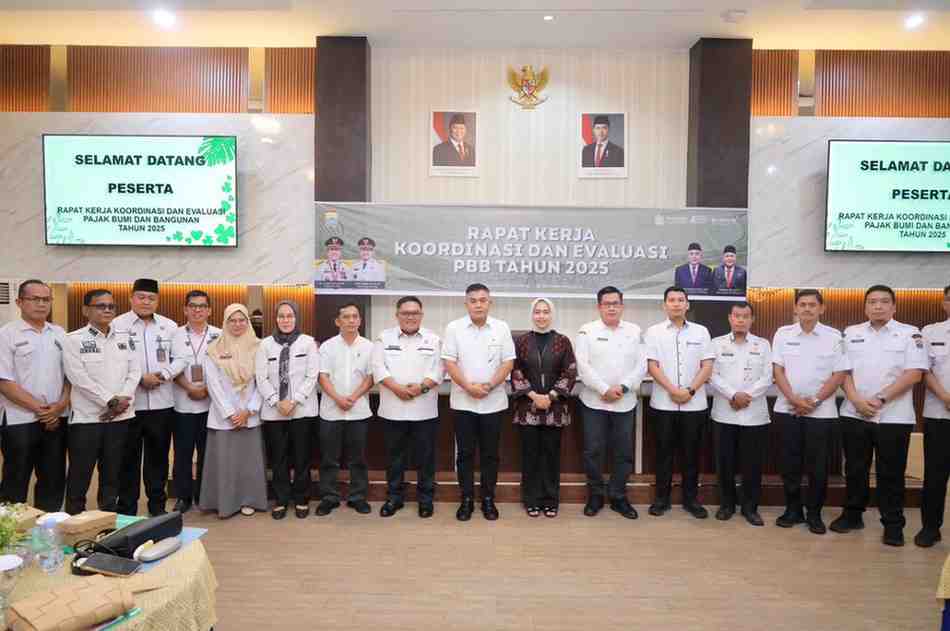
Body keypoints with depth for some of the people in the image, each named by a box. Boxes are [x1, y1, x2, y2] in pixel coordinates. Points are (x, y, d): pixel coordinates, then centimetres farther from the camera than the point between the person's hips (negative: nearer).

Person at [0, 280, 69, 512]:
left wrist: (61, 405, -6)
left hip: (57, 420, 5)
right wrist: (39, 408, -13)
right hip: (20, 421, -4)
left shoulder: (59, 334, 10)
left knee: (54, 480, 11)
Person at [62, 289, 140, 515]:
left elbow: (134, 371, 5)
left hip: (120, 416, 4)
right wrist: (110, 401, -16)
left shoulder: (124, 338, 11)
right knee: (80, 475, 2)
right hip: (86, 417, -4)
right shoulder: (74, 340, -3)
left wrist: (123, 400, -10)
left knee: (112, 474, 12)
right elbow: (78, 377, -12)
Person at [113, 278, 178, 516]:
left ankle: (158, 505, 24)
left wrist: (163, 374, -10)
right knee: (129, 458, 6)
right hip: (129, 402, -2)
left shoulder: (169, 326, 8)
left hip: (162, 403, 3)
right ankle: (127, 509, 18)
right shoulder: (118, 325, -1)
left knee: (158, 456, 11)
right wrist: (140, 378, -14)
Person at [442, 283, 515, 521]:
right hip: (463, 402, 0)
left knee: (490, 454, 8)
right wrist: (468, 386, -15)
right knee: (465, 453, 6)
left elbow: (508, 362, -1)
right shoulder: (454, 328, -1)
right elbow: (449, 363, -4)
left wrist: (489, 385, -13)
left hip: (493, 402, 1)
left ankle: (488, 500, 19)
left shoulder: (501, 328, 2)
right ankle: (466, 500, 17)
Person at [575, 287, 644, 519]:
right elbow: (583, 366, -7)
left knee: (624, 452, 7)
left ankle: (618, 497, 21)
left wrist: (622, 387, -11)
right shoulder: (587, 331, 1)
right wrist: (604, 389, -14)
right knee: (593, 451, 3)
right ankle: (595, 496, 19)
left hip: (625, 402, 2)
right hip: (594, 401, -2)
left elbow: (641, 365, 2)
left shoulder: (635, 331, 8)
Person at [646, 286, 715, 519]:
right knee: (664, 451, 6)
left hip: (695, 403, 1)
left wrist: (691, 390, -11)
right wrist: (673, 390, -14)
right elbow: (652, 366, -4)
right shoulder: (654, 332, 3)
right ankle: (661, 498, 16)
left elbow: (707, 366, 2)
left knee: (691, 452, 8)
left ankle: (691, 498, 19)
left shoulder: (701, 331, 7)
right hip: (664, 403, -1)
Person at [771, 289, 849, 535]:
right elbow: (777, 370, 0)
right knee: (789, 463, 7)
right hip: (787, 409, 1)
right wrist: (795, 399, -10)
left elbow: (839, 374, -2)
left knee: (818, 466, 4)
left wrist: (814, 401, -10)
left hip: (821, 411, -1)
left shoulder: (834, 336, 0)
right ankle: (793, 509, 20)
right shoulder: (783, 334, 3)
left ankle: (814, 513, 18)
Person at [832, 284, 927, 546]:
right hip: (854, 415, 3)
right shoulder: (851, 333, 8)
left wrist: (880, 399, -15)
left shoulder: (910, 334, 0)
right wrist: (857, 400, -9)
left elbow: (914, 373, -8)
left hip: (894, 417, -2)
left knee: (891, 474, 4)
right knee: (855, 469, 11)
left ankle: (893, 525, 15)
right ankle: (852, 515, 24)